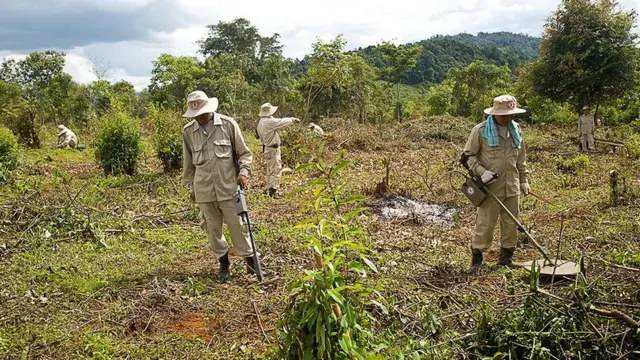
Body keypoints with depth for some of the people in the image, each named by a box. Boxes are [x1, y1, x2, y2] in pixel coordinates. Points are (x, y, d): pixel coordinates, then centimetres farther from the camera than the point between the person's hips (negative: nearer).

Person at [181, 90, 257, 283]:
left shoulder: (228, 124, -5)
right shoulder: (188, 131, 2)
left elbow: (244, 153, 2)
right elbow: (188, 163, 13)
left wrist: (243, 172, -12)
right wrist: (191, 187, 16)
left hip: (228, 187, -2)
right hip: (204, 190, 2)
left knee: (238, 225, 3)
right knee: (212, 228, 10)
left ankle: (250, 261, 19)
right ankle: (223, 264, 26)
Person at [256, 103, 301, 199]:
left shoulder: (261, 122, 8)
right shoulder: (270, 121, -22)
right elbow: (282, 122, -14)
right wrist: (293, 119, 3)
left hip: (267, 148, 10)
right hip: (273, 150, -10)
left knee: (270, 171, 17)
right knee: (276, 170, -5)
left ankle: (270, 189, 25)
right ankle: (273, 191, -4)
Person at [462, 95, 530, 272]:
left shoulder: (516, 130, 8)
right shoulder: (480, 130, -9)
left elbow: (521, 158, 17)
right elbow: (468, 155, -6)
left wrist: (524, 180, 17)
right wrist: (482, 172, -19)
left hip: (512, 187, 5)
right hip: (490, 187, -5)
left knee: (511, 224, 11)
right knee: (485, 224, -2)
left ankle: (506, 258, 25)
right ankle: (476, 258, 12)